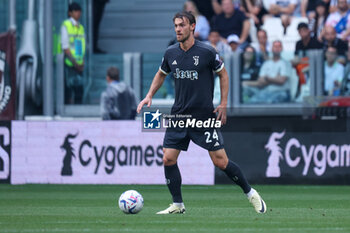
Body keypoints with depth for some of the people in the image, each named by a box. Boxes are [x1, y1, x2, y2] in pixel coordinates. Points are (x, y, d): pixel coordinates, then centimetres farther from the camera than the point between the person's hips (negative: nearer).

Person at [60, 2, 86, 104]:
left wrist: (82, 63, 2)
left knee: (79, 89, 2)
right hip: (69, 64, -6)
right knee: (68, 89, -6)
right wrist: (74, 62, -14)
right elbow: (65, 47, -10)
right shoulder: (65, 25, -4)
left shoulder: (81, 27, 14)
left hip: (79, 66, 6)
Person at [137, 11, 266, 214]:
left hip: (205, 116, -4)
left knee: (220, 161, -6)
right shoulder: (171, 53, 3)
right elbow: (161, 74, 22)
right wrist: (149, 96, 10)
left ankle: (251, 194, 12)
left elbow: (223, 74, 3)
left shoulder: (207, 52, -10)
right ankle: (178, 205, 8)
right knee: (168, 159, -5)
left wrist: (223, 104, -2)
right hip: (179, 115, 4)